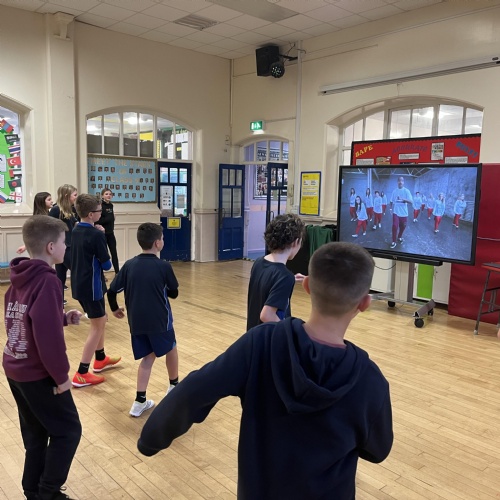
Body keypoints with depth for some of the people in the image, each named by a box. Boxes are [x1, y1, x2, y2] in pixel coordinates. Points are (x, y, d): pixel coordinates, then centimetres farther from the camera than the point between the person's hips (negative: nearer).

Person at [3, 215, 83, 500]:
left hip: (15, 369, 9)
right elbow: (48, 334, -27)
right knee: (67, 430, 7)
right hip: (38, 374, -9)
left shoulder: (21, 277, 5)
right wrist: (61, 375, -18)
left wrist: (63, 318, 5)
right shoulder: (47, 280, -22)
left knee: (36, 433, 21)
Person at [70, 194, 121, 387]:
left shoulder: (76, 231, 5)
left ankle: (100, 359, 37)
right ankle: (81, 374, 4)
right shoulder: (96, 235, -19)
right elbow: (106, 264, -15)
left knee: (101, 320, 24)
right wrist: (105, 261, 6)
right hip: (91, 286, -9)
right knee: (97, 327, 2)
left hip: (79, 284, 9)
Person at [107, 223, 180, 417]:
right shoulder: (164, 266, -11)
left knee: (148, 357, 16)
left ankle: (140, 402, 10)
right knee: (171, 349, 22)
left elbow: (111, 291, 0)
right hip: (159, 320, -3)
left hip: (136, 322, 4)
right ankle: (174, 386, 38)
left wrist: (115, 308, 19)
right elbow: (174, 293, 0)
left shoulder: (129, 265, -2)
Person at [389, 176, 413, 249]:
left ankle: (399, 237, 41)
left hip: (404, 212, 0)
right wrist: (391, 208, 1)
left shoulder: (406, 191, -8)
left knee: (403, 227, 14)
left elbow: (411, 201, -17)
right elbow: (391, 201, 12)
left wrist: (403, 199, -32)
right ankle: (394, 241, -2)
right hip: (396, 212, 0)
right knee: (395, 226, -12)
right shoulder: (394, 191, 1)